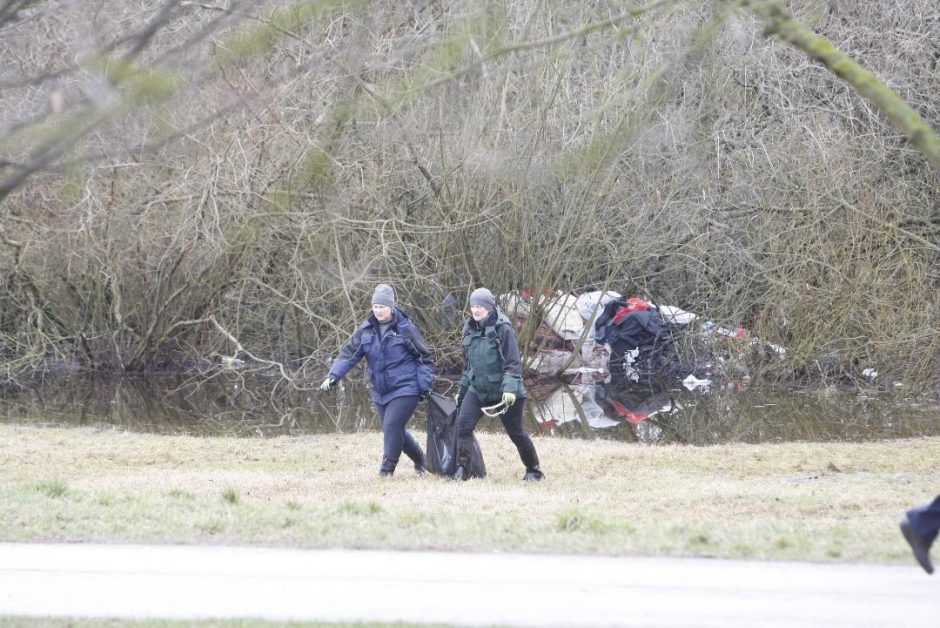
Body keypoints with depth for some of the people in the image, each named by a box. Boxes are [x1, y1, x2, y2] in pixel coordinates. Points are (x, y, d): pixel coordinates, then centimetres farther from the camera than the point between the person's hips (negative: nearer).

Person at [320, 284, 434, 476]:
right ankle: (419, 459, 36)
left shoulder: (405, 329, -9)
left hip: (405, 389, -6)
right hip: (380, 393, 6)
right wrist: (333, 376, -16)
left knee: (391, 426, -17)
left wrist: (425, 386, -7)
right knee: (396, 430, 13)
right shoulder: (366, 330, 2)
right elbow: (349, 354, -2)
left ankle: (387, 470, -8)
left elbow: (424, 358, -3)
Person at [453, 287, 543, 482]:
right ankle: (462, 469, -12)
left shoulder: (502, 329, -14)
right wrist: (462, 389, 22)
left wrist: (510, 389, -28)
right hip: (478, 389, 5)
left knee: (516, 432, 5)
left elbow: (513, 363, -18)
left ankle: (533, 470, 24)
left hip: (504, 392, -5)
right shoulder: (470, 330, 6)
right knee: (463, 424, -15)